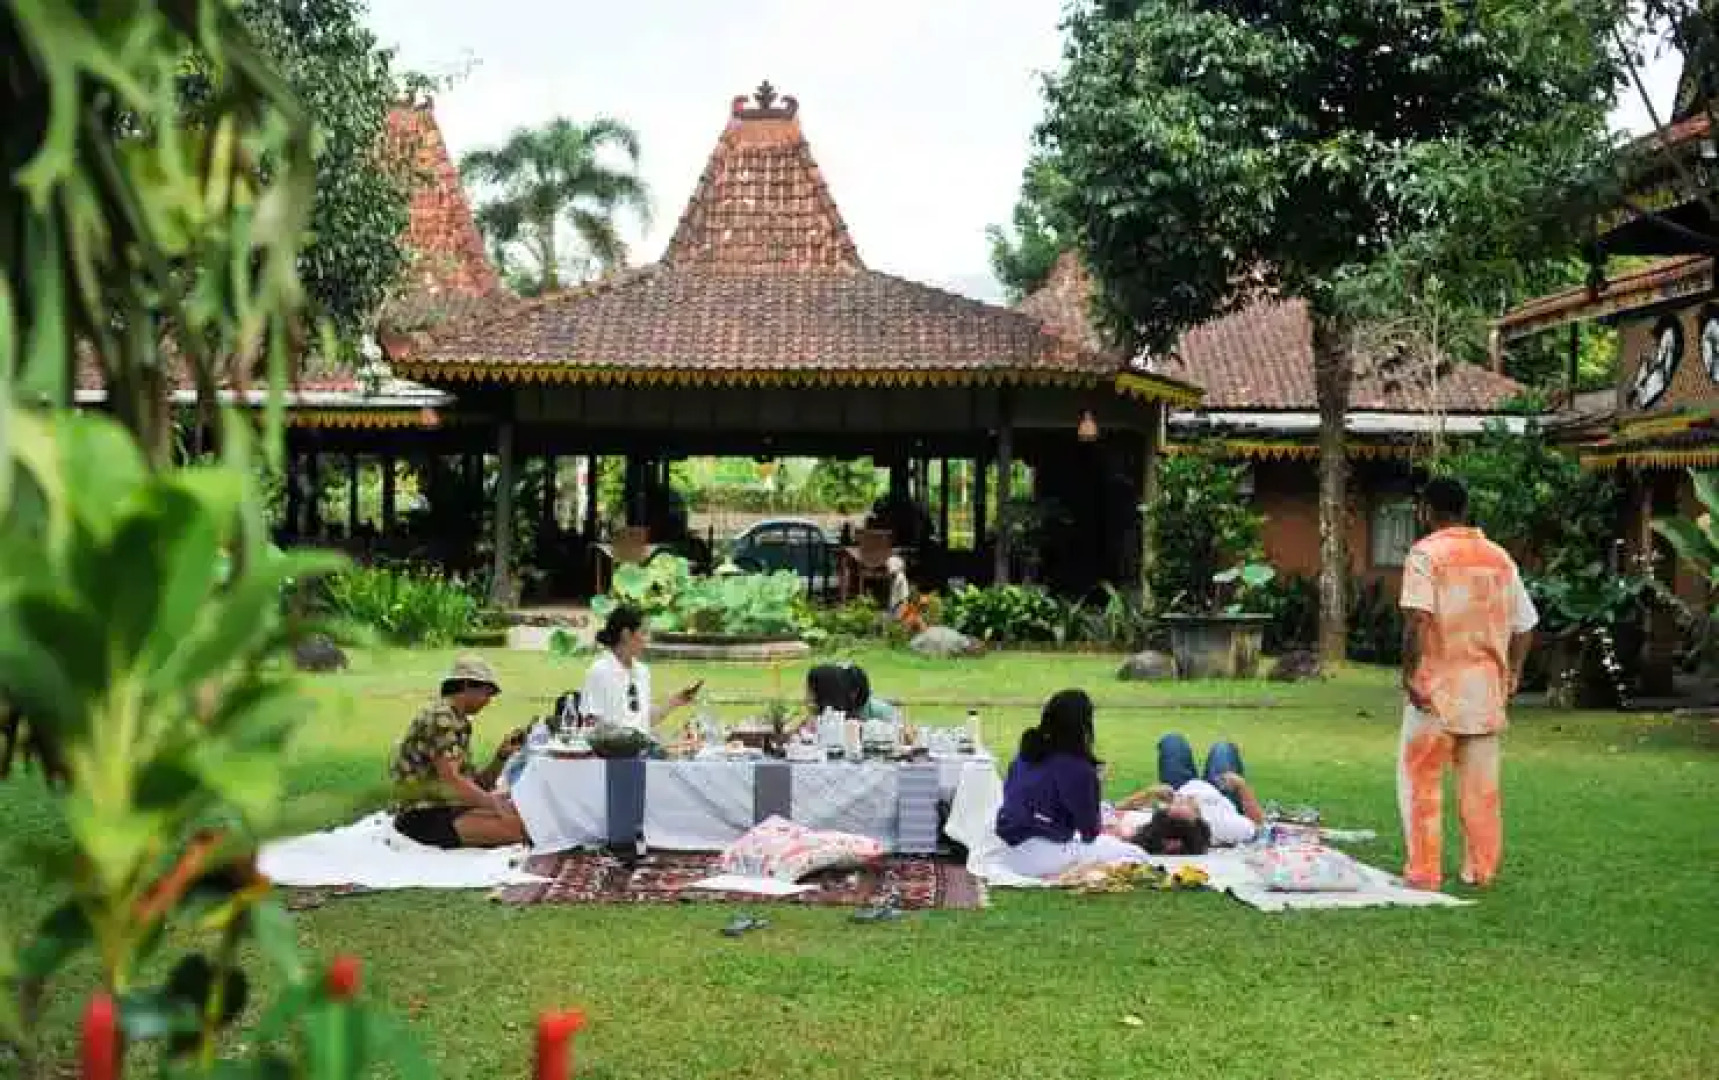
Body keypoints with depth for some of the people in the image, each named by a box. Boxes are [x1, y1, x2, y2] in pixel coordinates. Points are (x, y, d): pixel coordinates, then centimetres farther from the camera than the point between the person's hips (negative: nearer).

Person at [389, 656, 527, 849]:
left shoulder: (460, 723, 20)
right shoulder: (440, 716, -11)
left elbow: (475, 785, 16)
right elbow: (451, 780, -21)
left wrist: (502, 756, 2)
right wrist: (497, 805, -21)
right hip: (423, 816, -11)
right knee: (514, 828, -26)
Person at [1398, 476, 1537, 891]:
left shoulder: (1426, 552, -8)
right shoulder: (1499, 556, 10)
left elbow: (1418, 618, -21)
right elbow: (1525, 623, 11)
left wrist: (1409, 673, -15)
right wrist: (1513, 672, 19)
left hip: (1437, 688, -5)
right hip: (1487, 688, 5)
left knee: (1421, 781, 4)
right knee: (1481, 785, 11)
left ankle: (1424, 872, 4)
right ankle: (1481, 870, 15)